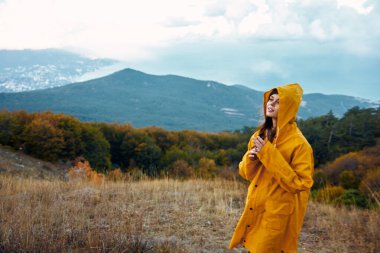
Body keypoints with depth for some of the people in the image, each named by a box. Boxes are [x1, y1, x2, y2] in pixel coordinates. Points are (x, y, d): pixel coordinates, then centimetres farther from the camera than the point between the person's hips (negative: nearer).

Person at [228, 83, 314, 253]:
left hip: (278, 214, -6)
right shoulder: (260, 135, 4)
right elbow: (246, 173, 10)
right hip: (255, 209, 6)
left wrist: (269, 155, -24)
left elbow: (299, 183, -21)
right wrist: (250, 158, -13)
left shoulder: (299, 143, -16)